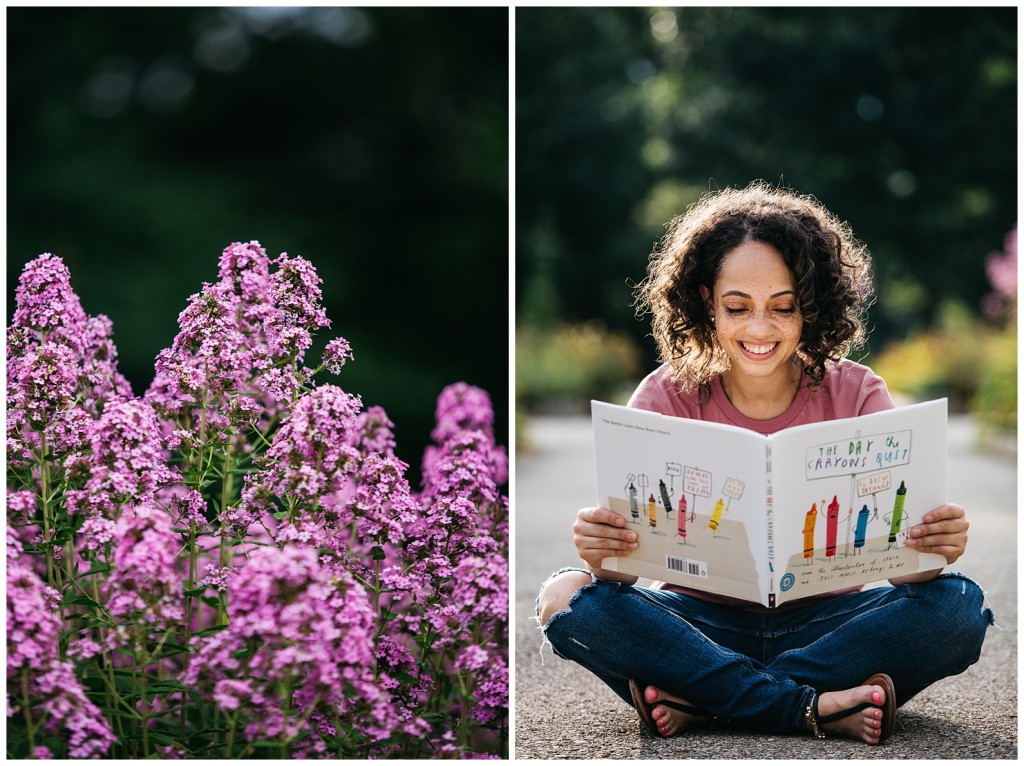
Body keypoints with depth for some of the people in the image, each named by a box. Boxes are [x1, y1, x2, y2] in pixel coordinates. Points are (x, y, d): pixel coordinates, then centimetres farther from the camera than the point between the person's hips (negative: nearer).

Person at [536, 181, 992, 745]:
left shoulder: (857, 395, -3)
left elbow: (898, 549, -12)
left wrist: (933, 550, -36)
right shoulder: (667, 396, -4)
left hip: (824, 623, 1)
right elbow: (628, 551, -14)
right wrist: (601, 552, -38)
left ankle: (702, 701, -26)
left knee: (959, 606, -26)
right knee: (567, 599, -27)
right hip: (702, 621, 0)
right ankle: (817, 709, -29)